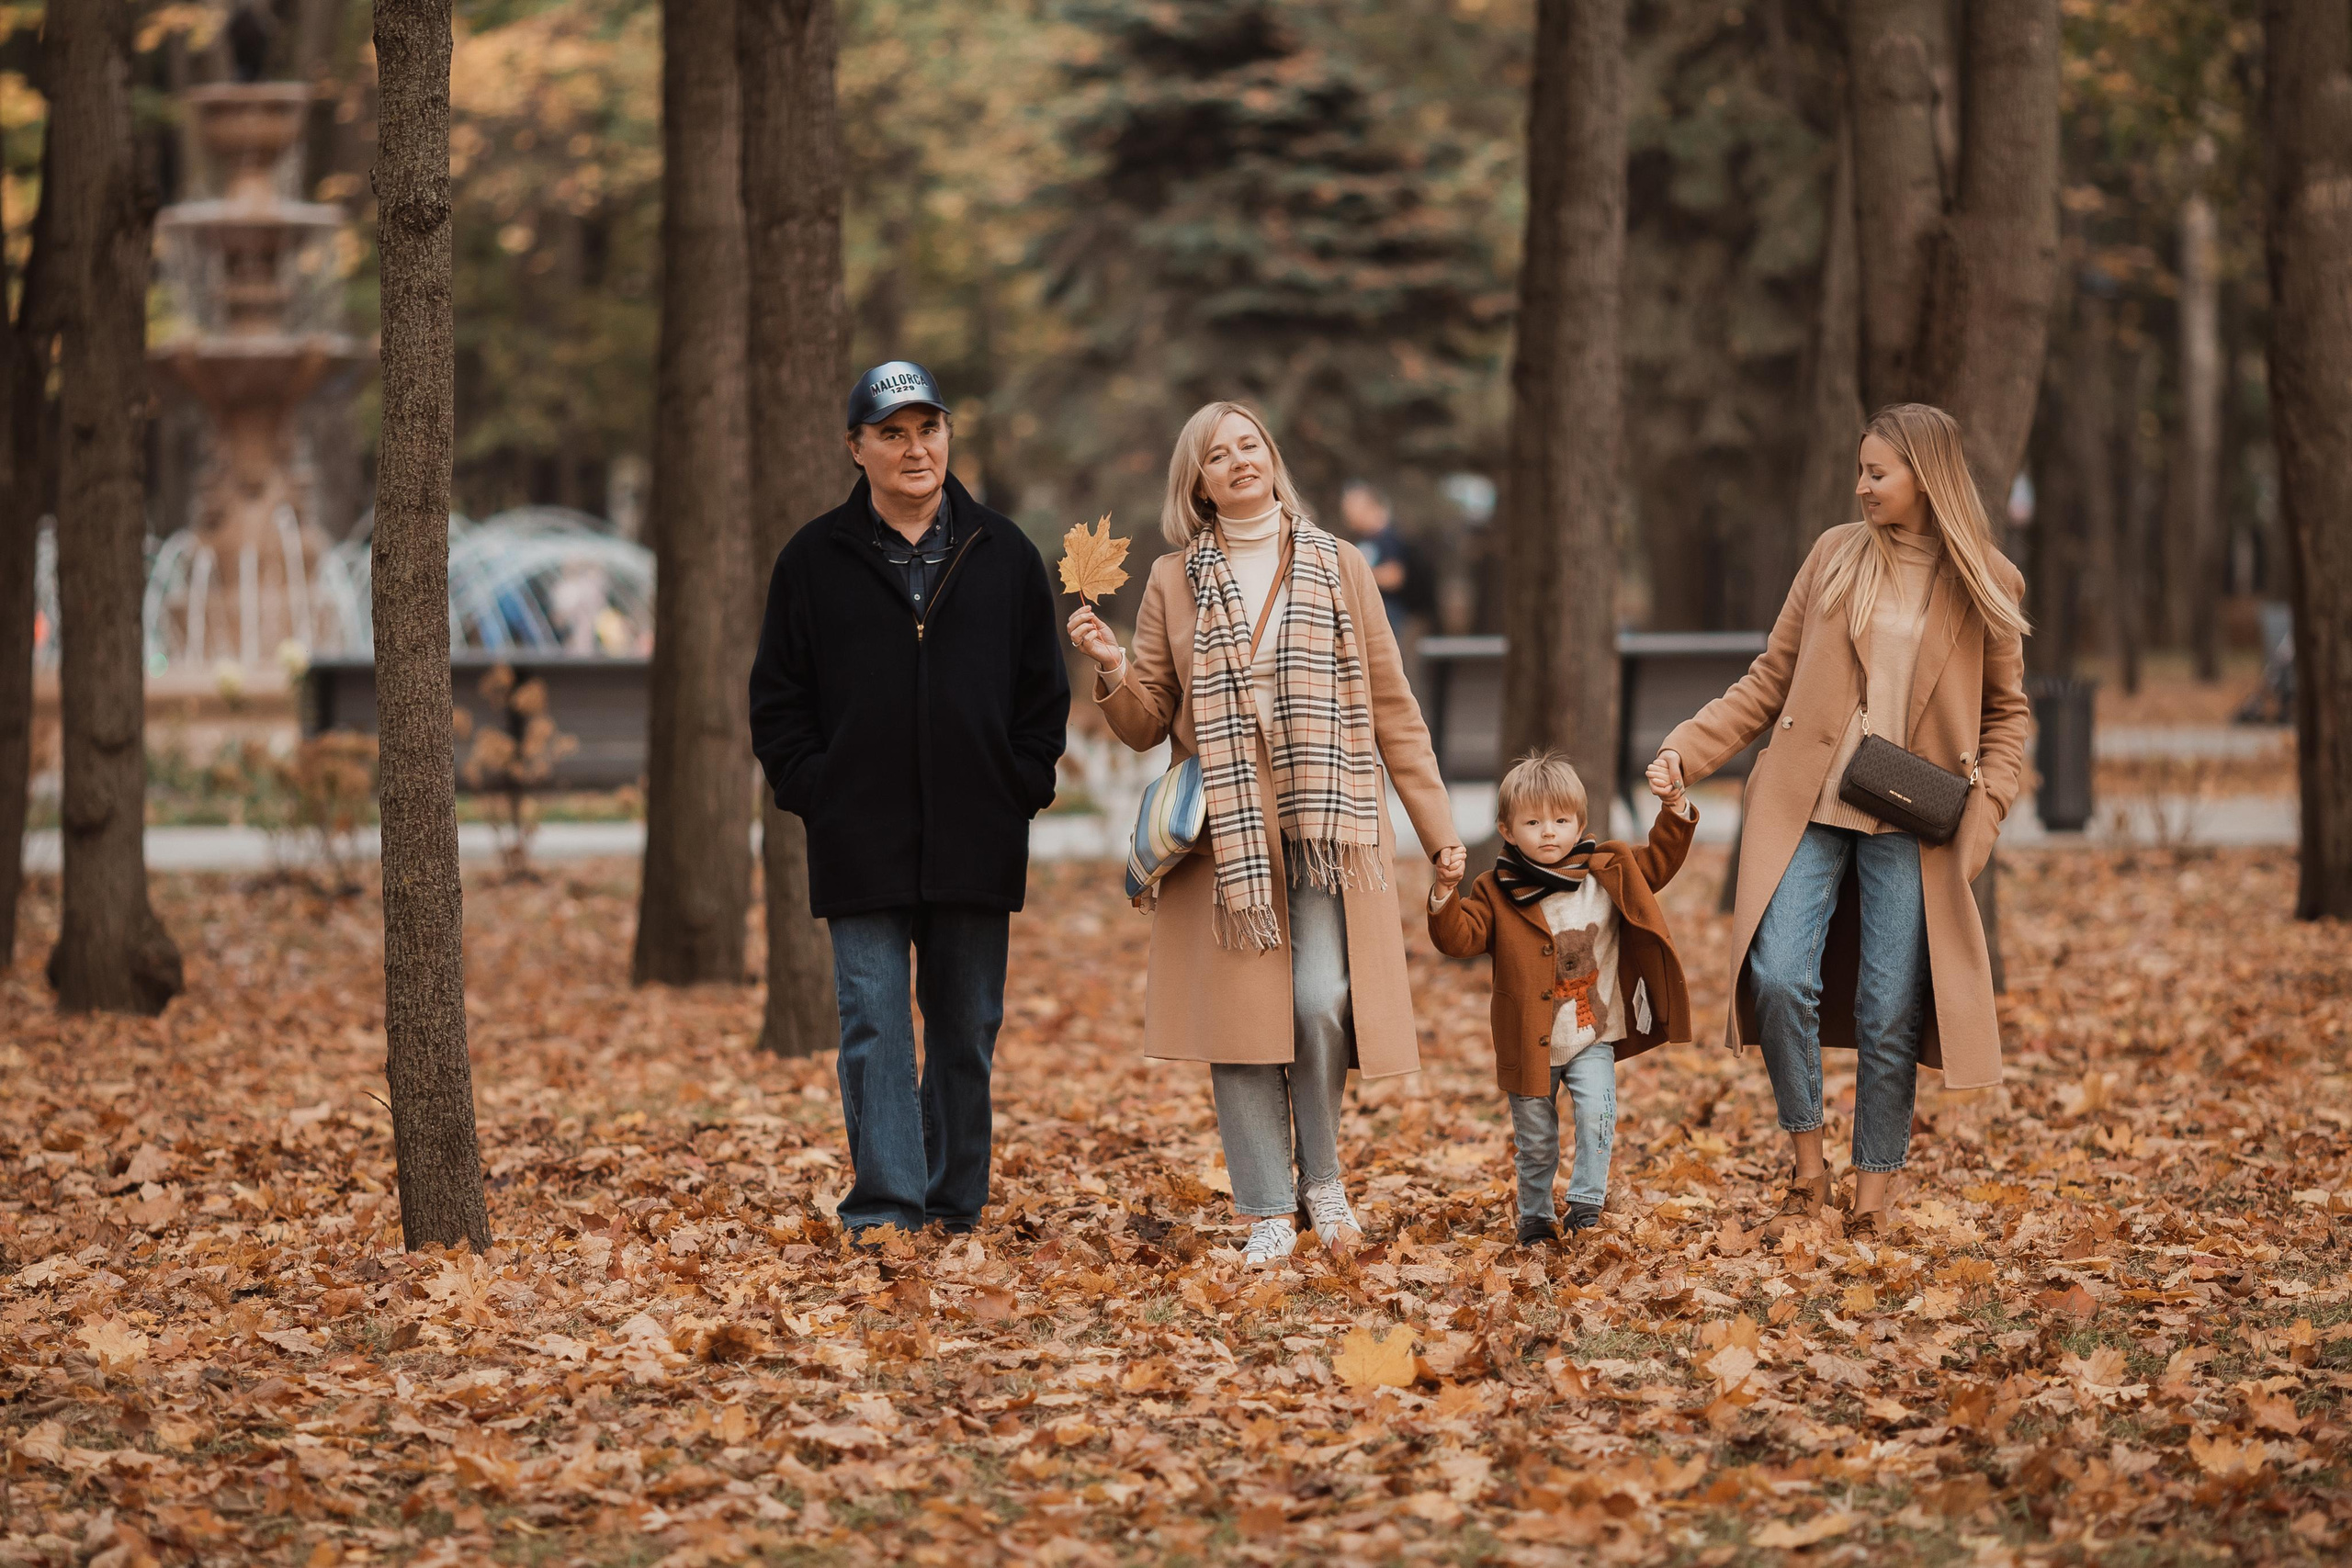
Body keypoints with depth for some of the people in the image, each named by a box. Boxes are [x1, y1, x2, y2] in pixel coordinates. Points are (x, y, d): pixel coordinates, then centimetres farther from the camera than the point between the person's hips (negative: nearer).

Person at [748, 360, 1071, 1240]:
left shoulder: (1004, 557, 8)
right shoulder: (815, 562, 4)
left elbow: (1044, 694, 12)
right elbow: (777, 699, 8)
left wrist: (1019, 790, 1)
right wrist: (815, 792, -4)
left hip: (977, 843, 2)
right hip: (861, 845, -2)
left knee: (967, 1029, 8)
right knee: (874, 1025, -7)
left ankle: (955, 1203, 18)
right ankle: (884, 1204, -8)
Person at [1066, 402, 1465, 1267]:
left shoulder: (1340, 568, 10)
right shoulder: (1173, 581, 10)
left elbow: (1393, 709, 12)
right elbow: (1147, 724, 11)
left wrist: (1438, 828, 9)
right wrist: (1113, 670, -10)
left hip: (1328, 828, 0)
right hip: (1226, 831, 1)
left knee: (1322, 1002, -15)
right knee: (1243, 1015, -5)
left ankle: (1322, 1177, 7)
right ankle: (1267, 1214, 2)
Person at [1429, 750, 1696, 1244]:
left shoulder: (1608, 872, 1)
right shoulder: (1496, 892, -5)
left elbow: (1657, 862, 9)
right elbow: (1461, 938, -10)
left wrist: (1675, 815, -3)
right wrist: (1444, 898, -27)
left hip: (1592, 1039, 1)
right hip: (1529, 1045, 0)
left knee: (1596, 1115, -18)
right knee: (1534, 1139, 10)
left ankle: (1586, 1201, -3)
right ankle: (1534, 1217, 28)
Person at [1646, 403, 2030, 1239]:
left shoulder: (1987, 584, 4)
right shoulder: (1835, 556, 8)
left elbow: (2006, 711, 12)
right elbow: (1770, 679, 12)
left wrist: (1984, 811, -2)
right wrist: (1685, 749, 1)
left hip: (1908, 825, -1)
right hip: (1805, 807, 1)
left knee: (1890, 1012, -4)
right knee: (1778, 978, -15)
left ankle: (1873, 1194, 9)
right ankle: (1807, 1170, 2)